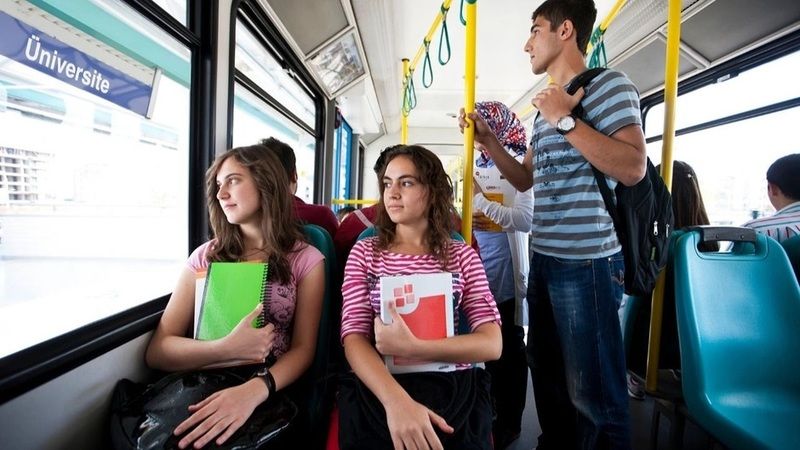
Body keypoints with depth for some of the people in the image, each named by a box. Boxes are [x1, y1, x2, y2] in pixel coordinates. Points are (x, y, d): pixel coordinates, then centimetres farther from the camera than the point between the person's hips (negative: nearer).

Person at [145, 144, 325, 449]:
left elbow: (302, 350, -4)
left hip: (271, 394, -3)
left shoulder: (306, 259, 1)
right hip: (203, 386, 3)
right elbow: (158, 351, 0)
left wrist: (255, 390, -25)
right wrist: (228, 348, -18)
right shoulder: (205, 256, 7)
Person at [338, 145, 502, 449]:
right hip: (377, 390, 0)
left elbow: (492, 344, -2)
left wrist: (410, 348, -16)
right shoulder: (365, 253, 6)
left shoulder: (462, 256, 7)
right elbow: (353, 339, -4)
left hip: (454, 389, 1)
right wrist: (396, 401, -23)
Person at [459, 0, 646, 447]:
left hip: (586, 262, -8)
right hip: (543, 260, 9)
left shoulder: (609, 84, -5)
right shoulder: (548, 105, 19)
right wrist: (487, 137, 13)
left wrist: (566, 120, -16)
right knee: (548, 374, 20)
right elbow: (525, 179, 21)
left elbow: (633, 168, -18)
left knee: (592, 389, 3)